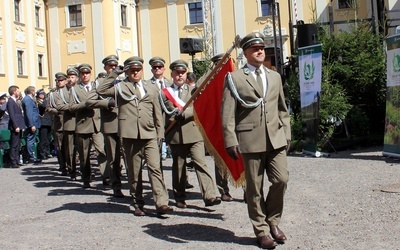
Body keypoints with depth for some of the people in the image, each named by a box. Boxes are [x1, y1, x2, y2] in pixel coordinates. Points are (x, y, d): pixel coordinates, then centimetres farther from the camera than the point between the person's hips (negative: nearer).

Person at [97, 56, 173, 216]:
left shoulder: (150, 88, 18)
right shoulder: (120, 87, 10)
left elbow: (157, 113, 18)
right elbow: (101, 90, -6)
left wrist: (160, 133, 11)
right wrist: (114, 74, -5)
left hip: (149, 135, 1)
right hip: (130, 135, -1)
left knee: (155, 168, -10)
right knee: (133, 172, 5)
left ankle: (161, 203, -12)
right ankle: (138, 204, 16)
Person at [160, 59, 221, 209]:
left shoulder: (193, 90, 12)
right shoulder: (165, 93, 10)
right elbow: (164, 113, 7)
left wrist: (183, 113, -17)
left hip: (194, 132, 0)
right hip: (175, 135, 0)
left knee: (201, 163, -10)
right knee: (178, 167, 7)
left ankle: (209, 196, -13)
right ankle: (180, 198, 18)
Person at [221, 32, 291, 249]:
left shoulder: (275, 77, 16)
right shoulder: (234, 78, 1)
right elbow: (227, 114, -3)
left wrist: (286, 134, 13)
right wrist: (231, 141, -9)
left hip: (276, 139, 4)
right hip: (250, 140, -4)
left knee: (281, 179, -3)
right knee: (255, 188, 3)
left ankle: (272, 221, 20)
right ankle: (261, 230, 17)